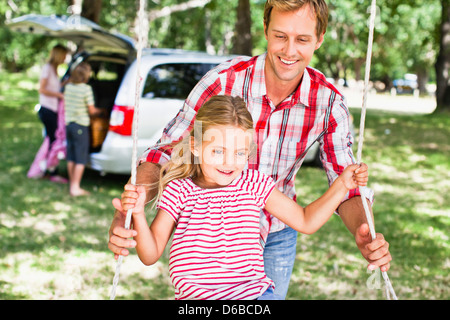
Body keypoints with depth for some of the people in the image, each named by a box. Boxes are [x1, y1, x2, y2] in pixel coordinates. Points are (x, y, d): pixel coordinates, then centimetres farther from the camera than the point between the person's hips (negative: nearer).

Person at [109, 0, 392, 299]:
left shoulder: (329, 103, -18)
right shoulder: (222, 82, -27)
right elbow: (163, 155, -23)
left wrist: (364, 233, -36)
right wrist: (125, 214, -41)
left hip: (277, 237, 3)